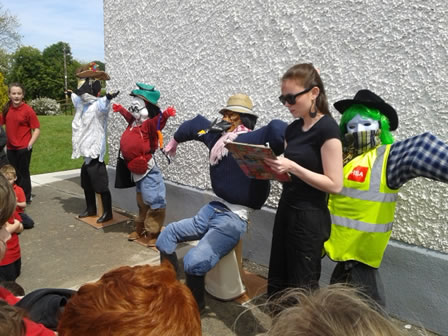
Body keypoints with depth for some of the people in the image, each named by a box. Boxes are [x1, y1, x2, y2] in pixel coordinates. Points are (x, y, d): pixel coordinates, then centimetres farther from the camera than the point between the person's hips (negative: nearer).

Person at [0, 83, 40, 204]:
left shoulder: (28, 110, -12)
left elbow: (37, 129, -11)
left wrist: (30, 144, -17)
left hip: (23, 148, -5)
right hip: (10, 148, 5)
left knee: (23, 173, 6)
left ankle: (26, 198, 21)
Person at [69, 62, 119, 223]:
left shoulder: (99, 105, -16)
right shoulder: (84, 105, 14)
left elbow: (103, 106, -42)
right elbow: (78, 101, 40)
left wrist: (108, 98, -62)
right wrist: (72, 95, 57)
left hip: (95, 151, -10)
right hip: (87, 150, 10)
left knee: (100, 183, -3)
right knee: (86, 181, 19)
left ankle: (108, 212, 9)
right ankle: (91, 208, 34)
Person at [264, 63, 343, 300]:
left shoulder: (327, 128, -15)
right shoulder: (293, 128, 8)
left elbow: (334, 184, -20)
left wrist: (292, 167, -26)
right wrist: (272, 167, -5)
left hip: (310, 217, -8)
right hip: (286, 209, 8)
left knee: (302, 286, 8)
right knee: (276, 281, 17)